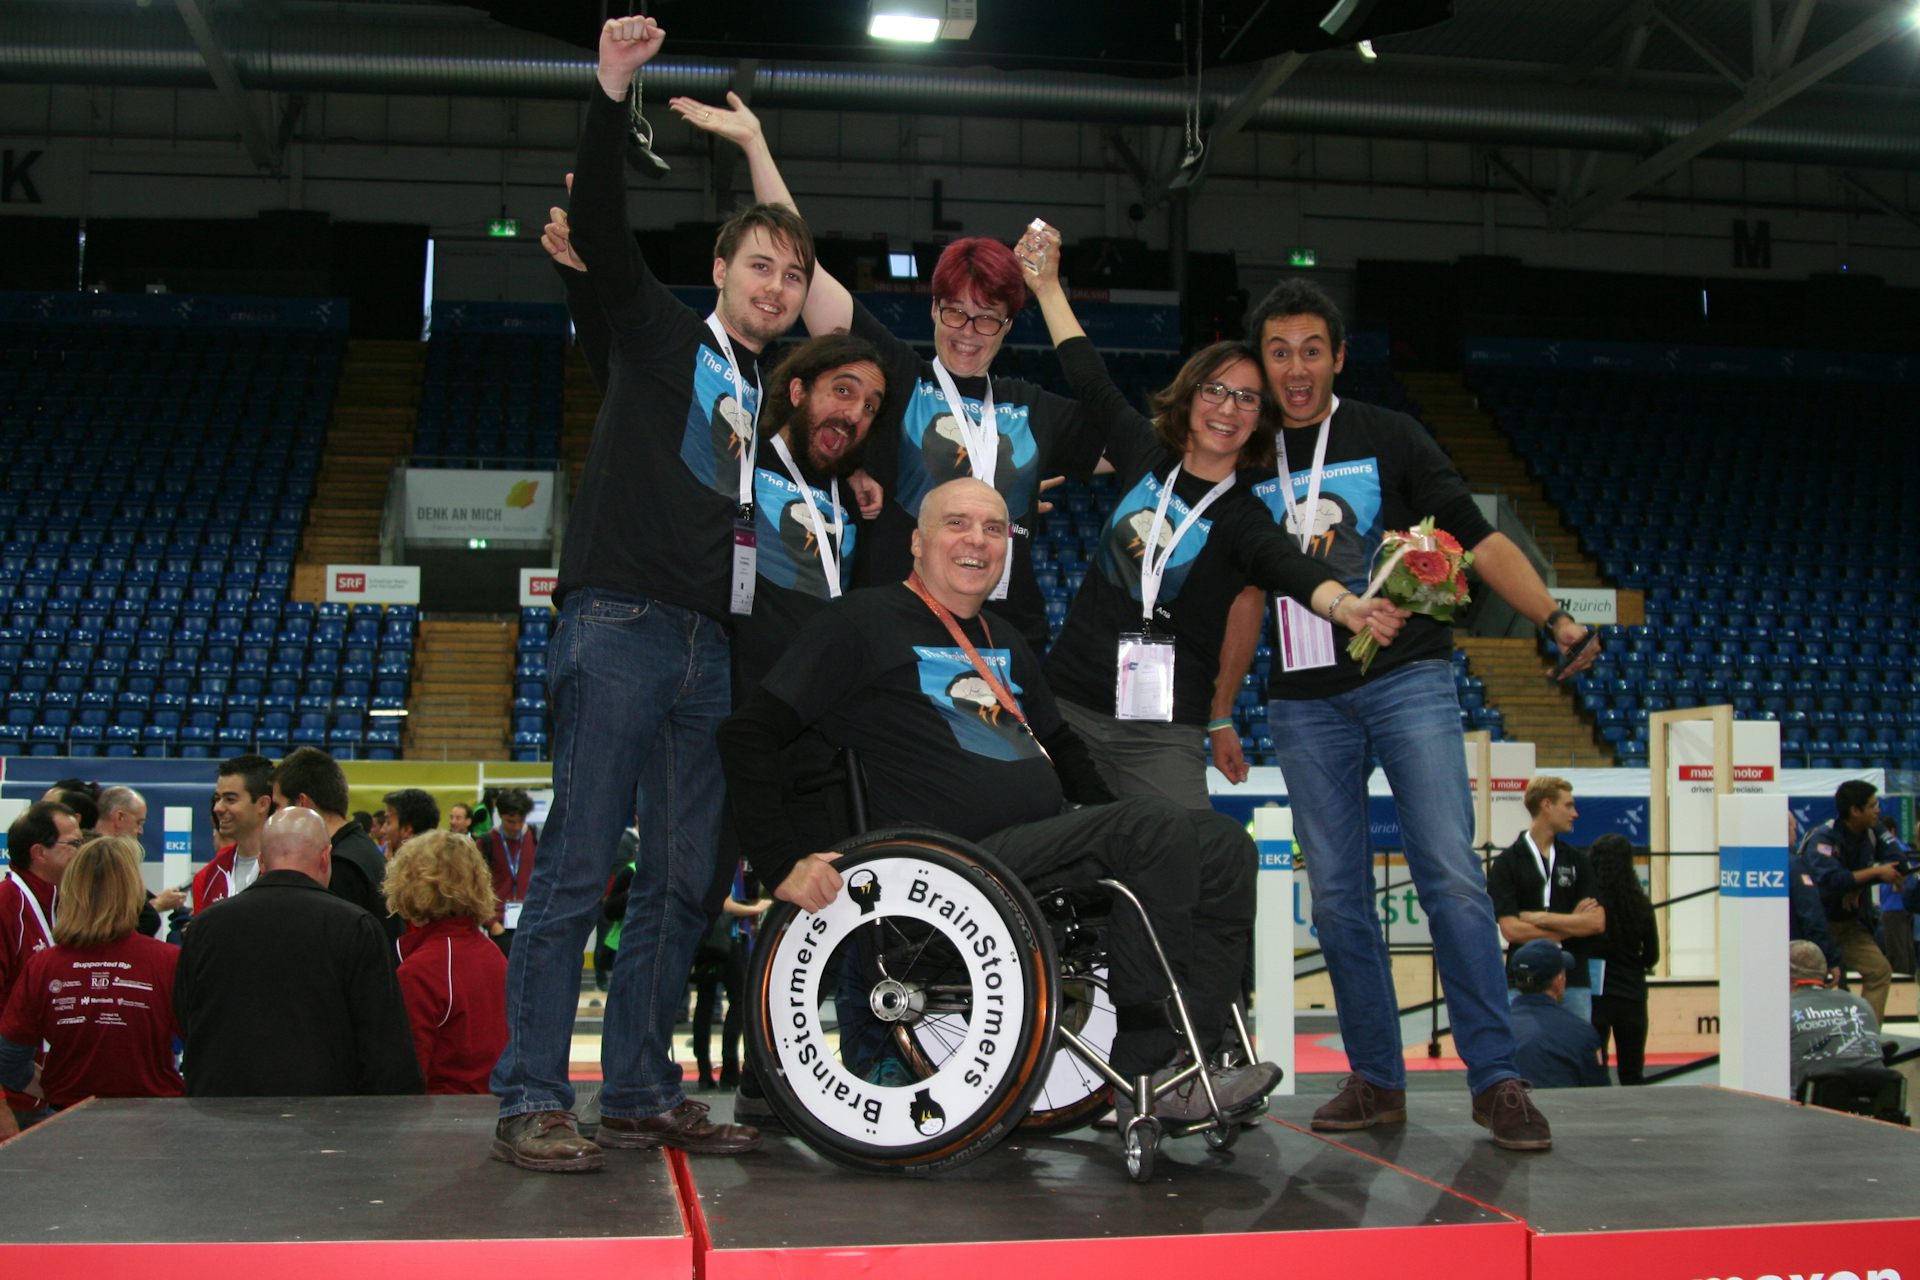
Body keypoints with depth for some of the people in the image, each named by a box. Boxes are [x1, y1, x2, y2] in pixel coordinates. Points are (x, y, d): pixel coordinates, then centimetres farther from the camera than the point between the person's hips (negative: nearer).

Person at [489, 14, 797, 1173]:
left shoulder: (780, 392, 22)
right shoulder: (658, 330, 7)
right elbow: (601, 225, -7)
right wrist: (613, 94, -15)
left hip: (710, 646, 6)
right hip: (621, 626, -6)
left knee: (683, 883, 6)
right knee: (578, 866, -9)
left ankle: (642, 1094, 13)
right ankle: (533, 1102, -6)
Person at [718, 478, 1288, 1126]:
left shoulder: (1003, 641, 25)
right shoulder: (863, 622, 1)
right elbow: (748, 734, -6)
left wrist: (1113, 820, 20)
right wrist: (782, 862, -18)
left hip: (1048, 841, 9)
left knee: (1223, 845, -6)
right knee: (1157, 824, -24)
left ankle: (1179, 1062, -11)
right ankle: (1145, 1065, -18)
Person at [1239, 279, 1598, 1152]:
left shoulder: (1387, 439, 5)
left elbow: (1476, 537, 0)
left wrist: (1555, 617, -15)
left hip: (1407, 680, -3)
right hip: (1304, 703, 3)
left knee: (1451, 877, -12)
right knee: (1337, 897, 2)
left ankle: (1495, 1079, -6)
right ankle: (1376, 1080, 11)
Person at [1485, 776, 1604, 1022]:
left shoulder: (1578, 860, 8)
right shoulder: (1506, 863, -2)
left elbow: (1598, 922, -2)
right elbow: (1510, 929, -12)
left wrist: (1540, 918, -9)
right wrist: (1571, 925, -6)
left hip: (1574, 982, 3)